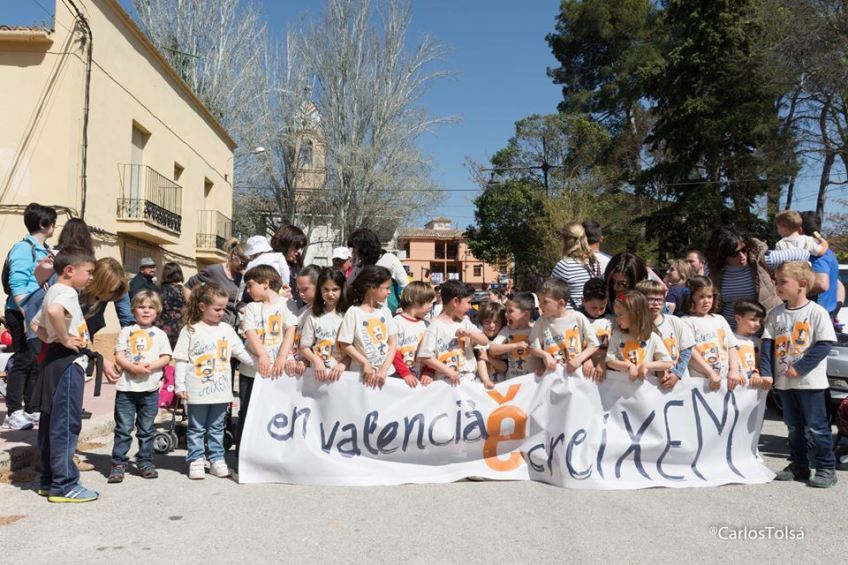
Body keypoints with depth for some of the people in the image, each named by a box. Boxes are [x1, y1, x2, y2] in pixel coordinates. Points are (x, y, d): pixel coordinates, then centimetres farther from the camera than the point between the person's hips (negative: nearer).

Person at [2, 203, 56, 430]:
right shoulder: (24, 248, -12)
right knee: (23, 361, -3)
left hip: (39, 315, 8)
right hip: (22, 315, -8)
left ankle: (32, 409, 22)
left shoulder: (45, 250, 12)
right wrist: (28, 315, -22)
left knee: (37, 362, 12)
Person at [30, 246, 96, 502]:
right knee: (66, 423, -6)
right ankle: (64, 485, -1)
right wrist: (65, 339, -24)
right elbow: (54, 311, -37)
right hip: (68, 361, -11)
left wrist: (53, 340, 15)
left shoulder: (53, 291, 17)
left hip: (56, 359, 11)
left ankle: (49, 480, 22)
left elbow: (36, 324, 27)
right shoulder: (67, 292, -14)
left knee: (50, 422, 13)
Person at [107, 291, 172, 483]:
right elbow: (118, 357, 0)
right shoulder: (127, 331, 8)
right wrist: (133, 367, -16)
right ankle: (118, 463, 9)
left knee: (146, 429, 10)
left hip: (150, 388, 1)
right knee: (123, 428, 0)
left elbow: (166, 358, 1)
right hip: (126, 387, -1)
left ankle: (145, 462, 20)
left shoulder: (159, 334, 9)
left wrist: (150, 366, -15)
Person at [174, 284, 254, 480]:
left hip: (221, 389, 3)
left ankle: (217, 460, 22)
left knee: (217, 428, 13)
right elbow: (181, 360, -4)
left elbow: (240, 352, 9)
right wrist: (179, 385, -8)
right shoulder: (190, 331, -5)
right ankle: (195, 461, 18)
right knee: (196, 428, 8)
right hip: (197, 390, -3)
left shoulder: (226, 329, 6)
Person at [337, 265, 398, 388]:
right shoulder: (353, 312, -8)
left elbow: (393, 343, 2)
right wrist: (365, 363, -12)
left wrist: (384, 369, -8)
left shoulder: (385, 311, 4)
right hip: (362, 374, -3)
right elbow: (345, 344, -7)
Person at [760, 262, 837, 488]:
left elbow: (824, 344, -14)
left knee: (817, 426, 1)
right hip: (784, 381, 5)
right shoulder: (775, 314, 5)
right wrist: (765, 373, -6)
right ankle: (798, 466, 25)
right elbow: (767, 344, 4)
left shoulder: (817, 312, -10)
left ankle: (826, 468, 14)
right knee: (794, 427, 15)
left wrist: (799, 368, -18)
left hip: (811, 381, -5)